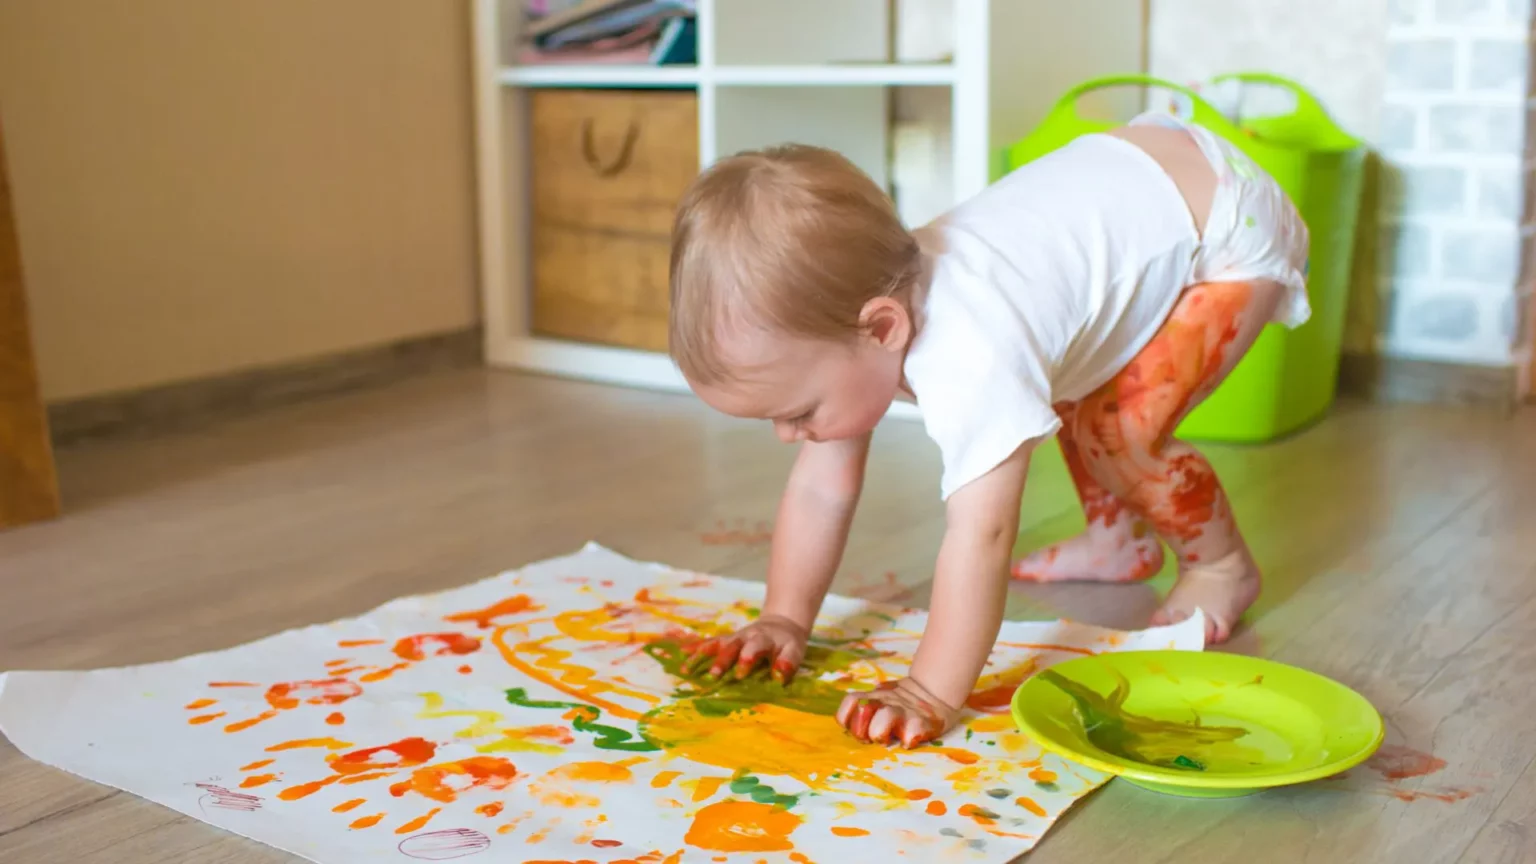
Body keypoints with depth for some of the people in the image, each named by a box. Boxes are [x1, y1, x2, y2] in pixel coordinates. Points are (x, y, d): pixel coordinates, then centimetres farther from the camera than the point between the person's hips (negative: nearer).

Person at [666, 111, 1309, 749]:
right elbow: (821, 487, -6)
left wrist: (930, 694, -39)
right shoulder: (844, 302, -13)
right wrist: (783, 619, -7)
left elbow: (980, 536, -41)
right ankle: (1121, 540, 37)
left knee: (1118, 431, -15)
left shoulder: (969, 362, -40)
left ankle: (1223, 566, 10)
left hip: (1235, 228, -8)